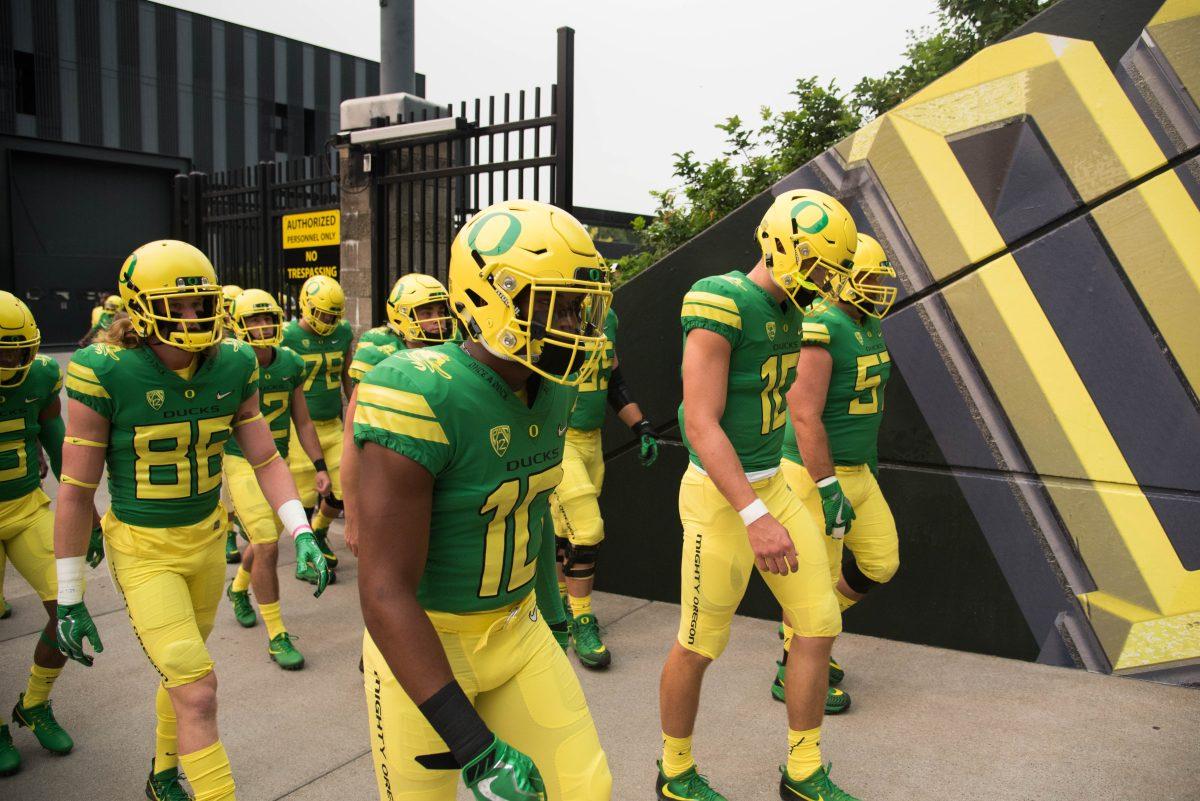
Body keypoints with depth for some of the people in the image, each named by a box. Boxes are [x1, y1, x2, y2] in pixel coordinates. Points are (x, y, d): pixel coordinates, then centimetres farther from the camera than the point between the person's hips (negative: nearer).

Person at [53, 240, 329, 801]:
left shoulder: (233, 367, -8)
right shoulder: (105, 374, -21)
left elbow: (265, 459, 0)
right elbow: (76, 490, -13)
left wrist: (301, 533, -12)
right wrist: (69, 601, -8)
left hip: (207, 537, 5)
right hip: (143, 550, -5)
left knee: (183, 673, 23)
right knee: (197, 692, -11)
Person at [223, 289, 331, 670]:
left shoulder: (290, 364, 2)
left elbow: (302, 421, 10)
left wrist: (320, 465, 7)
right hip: (243, 465, -5)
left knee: (265, 542, 18)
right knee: (267, 547, -11)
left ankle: (238, 588, 51)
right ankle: (276, 636, 2)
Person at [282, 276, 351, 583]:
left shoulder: (343, 333, 4)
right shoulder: (288, 337, -11)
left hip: (334, 426, 5)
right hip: (301, 429, -5)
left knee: (342, 491, 5)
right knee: (306, 498, 3)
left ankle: (318, 534, 35)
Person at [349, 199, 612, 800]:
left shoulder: (551, 389, -3)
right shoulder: (420, 397, -27)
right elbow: (384, 591, -28)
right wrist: (473, 745, -29)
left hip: (516, 630, 6)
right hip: (418, 644, -6)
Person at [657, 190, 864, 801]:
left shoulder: (787, 311, 8)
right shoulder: (720, 305, -20)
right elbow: (701, 424, -24)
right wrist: (755, 518, -30)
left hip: (771, 485, 8)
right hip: (721, 497, -8)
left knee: (820, 625, 9)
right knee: (699, 647, 7)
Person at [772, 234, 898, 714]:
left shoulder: (866, 329, 9)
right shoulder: (818, 331, -22)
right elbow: (805, 417, -26)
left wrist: (868, 457, 25)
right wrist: (829, 490, -26)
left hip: (853, 472, 9)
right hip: (815, 475, -9)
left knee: (881, 561, 14)